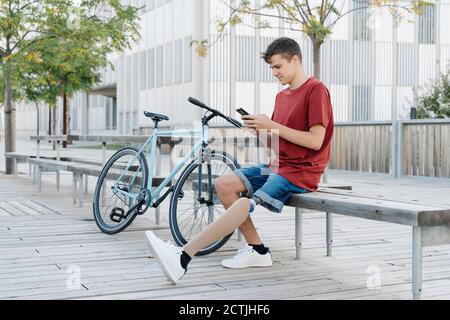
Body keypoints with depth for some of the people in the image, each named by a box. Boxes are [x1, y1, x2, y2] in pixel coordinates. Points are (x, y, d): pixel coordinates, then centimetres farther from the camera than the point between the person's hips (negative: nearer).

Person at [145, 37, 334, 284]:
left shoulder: (316, 90, -9)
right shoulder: (282, 96, 16)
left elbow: (315, 141, -18)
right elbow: (275, 144, 15)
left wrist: (274, 126, -17)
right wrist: (260, 130, -5)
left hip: (301, 171, -9)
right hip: (279, 165, 9)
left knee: (245, 203, -25)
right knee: (223, 184, -6)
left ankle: (183, 257, -27)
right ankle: (257, 250, -4)